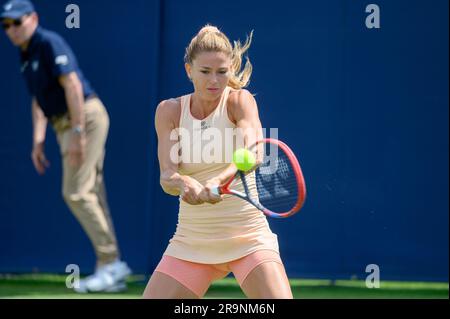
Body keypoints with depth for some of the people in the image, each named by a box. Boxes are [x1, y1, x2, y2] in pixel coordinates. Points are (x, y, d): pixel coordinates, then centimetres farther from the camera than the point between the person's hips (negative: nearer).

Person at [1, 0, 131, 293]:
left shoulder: (50, 44, -12)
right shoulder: (26, 56, 16)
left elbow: (72, 86, -20)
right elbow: (38, 101, 20)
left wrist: (77, 132, -25)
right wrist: (38, 141, 13)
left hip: (85, 117, -9)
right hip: (64, 125, 9)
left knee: (76, 192, -12)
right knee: (90, 194, 7)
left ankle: (111, 263, -7)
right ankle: (111, 269, 10)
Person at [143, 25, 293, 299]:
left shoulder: (240, 101, -7)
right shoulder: (170, 111, 1)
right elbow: (166, 177, -10)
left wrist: (219, 181, -45)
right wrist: (184, 184, -34)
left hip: (247, 238, -3)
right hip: (191, 242, 3)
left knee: (278, 298, -21)